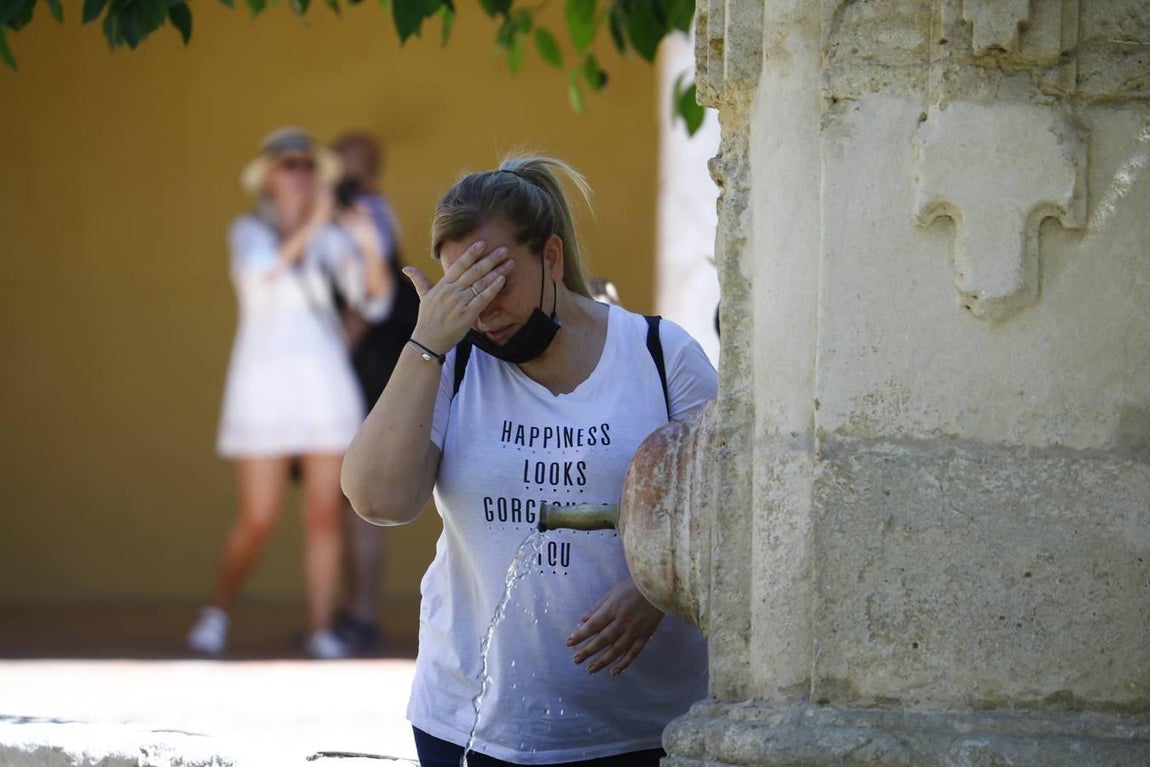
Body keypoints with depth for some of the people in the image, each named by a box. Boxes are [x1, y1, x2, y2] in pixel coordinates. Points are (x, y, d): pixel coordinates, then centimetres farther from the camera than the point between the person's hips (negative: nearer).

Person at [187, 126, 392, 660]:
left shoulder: (331, 237, 6)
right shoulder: (247, 231, 0)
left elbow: (374, 301, -6)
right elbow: (266, 271, -22)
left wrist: (371, 250, -24)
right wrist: (310, 227, -35)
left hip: (326, 381, 2)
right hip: (262, 384, -2)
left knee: (324, 515, -3)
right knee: (257, 521, -4)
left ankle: (320, 631, 2)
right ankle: (217, 612, 19)